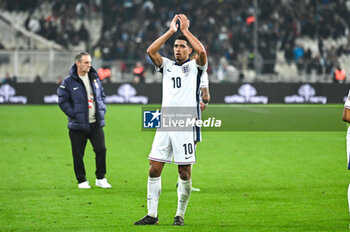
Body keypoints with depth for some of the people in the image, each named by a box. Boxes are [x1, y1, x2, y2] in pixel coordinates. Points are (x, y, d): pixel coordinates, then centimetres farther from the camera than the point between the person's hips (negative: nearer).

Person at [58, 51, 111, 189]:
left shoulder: (95, 79, 11)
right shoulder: (69, 82, -5)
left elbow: (102, 95, 21)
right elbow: (63, 101, -6)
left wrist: (102, 110, 8)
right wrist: (74, 114, -12)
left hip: (96, 123, 4)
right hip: (78, 125, -4)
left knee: (101, 150, -2)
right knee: (78, 154, 2)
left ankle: (100, 178, 11)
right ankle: (81, 181, 15)